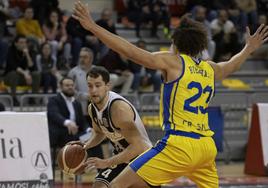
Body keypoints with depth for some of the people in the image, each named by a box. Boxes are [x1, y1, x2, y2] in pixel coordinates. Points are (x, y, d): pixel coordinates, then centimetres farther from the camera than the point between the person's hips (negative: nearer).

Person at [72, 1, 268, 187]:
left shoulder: (172, 61, 1)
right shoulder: (210, 69, 18)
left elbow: (131, 51, -8)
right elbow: (232, 66, 41)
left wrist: (93, 27, -7)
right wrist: (249, 48, 61)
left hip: (179, 145, -7)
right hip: (207, 146, 7)